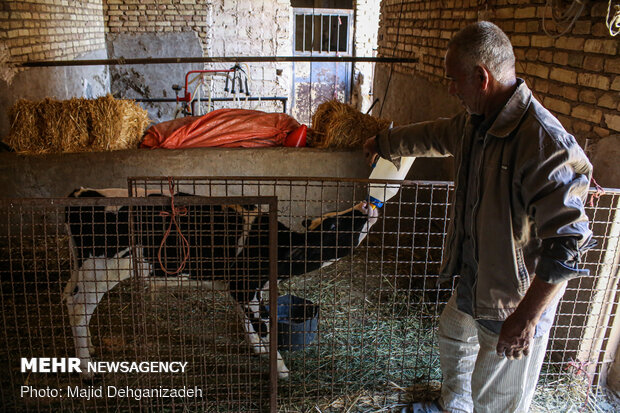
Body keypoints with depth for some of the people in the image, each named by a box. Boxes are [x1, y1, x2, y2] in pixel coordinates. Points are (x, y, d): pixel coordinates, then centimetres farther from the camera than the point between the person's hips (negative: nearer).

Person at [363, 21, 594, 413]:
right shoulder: (476, 122, -3)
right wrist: (383, 143, 34)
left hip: (517, 297, -9)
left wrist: (527, 317, -28)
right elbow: (435, 135, 19)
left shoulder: (547, 144, -33)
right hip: (476, 280, 10)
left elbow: (567, 244, -32)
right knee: (453, 336, 32)